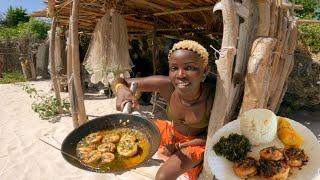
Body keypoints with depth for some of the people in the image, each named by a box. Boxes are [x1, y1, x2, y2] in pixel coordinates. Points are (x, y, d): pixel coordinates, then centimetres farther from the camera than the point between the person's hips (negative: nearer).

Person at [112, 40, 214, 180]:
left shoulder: (213, 100, -34)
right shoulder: (166, 85, -29)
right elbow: (118, 81, -23)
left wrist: (179, 146, -16)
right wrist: (122, 89, -46)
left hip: (196, 143, -3)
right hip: (171, 132, 3)